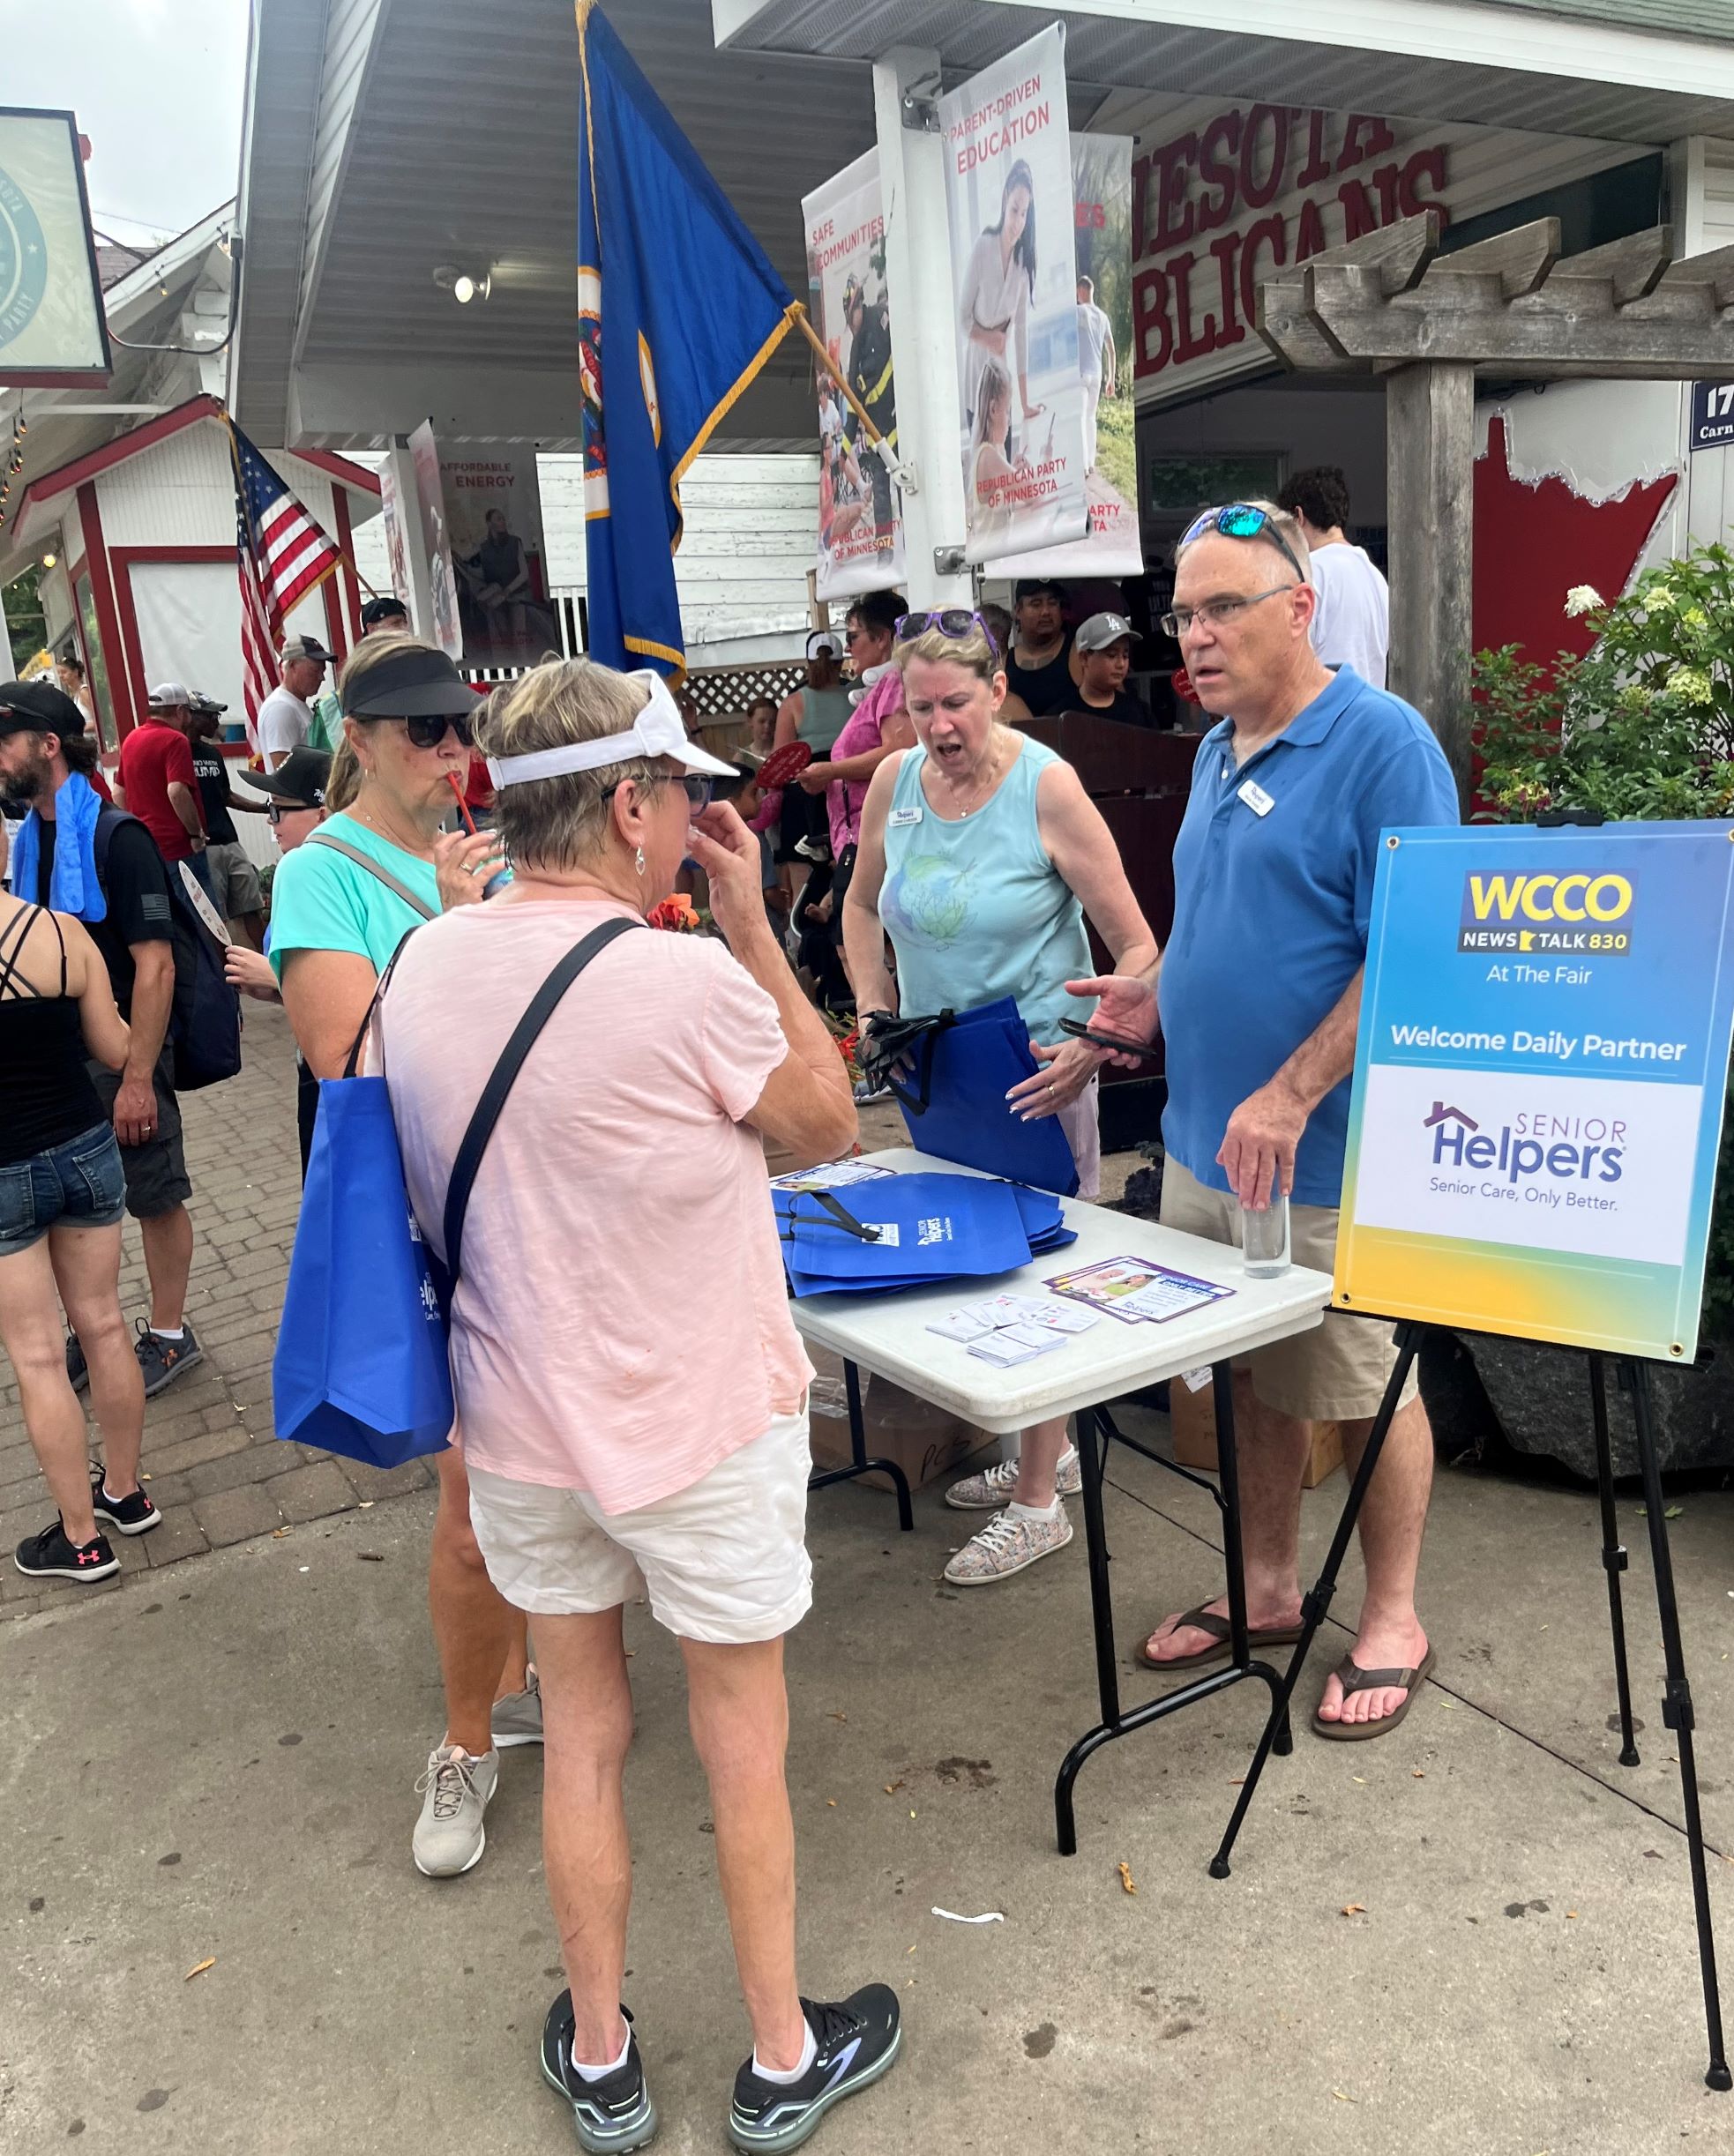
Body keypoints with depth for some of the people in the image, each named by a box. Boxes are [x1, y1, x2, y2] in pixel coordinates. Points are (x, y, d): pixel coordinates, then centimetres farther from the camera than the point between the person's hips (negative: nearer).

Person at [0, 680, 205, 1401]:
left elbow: (154, 966, -18)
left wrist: (138, 1077, -20)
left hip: (120, 1057, -7)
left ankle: (169, 1334, 23)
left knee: (155, 1199, 8)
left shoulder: (117, 837, -15)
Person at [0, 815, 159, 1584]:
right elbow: (115, 1051, 0)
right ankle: (123, 1490, 33)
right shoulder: (64, 933, -8)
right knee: (104, 1327, 17)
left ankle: (81, 1537, 18)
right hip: (85, 1150, 3)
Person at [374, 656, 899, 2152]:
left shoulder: (422, 969, -5)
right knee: (743, 1745, 16)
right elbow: (830, 1124, -6)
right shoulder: (688, 982, -24)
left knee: (583, 1732, 21)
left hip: (518, 1424, 5)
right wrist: (749, 917, -6)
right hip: (698, 1428, -5)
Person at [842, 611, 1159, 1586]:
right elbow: (863, 906, 16)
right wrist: (876, 1013, 4)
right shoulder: (895, 781, -1)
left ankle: (1038, 1500, 17)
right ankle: (1047, 1450, 36)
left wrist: (1093, 1046, -28)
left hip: (1034, 1067, -6)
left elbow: (1137, 946, -15)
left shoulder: (1047, 787, -16)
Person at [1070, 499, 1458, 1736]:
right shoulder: (1218, 752, 12)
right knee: (1253, 1379, 18)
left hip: (1326, 1163, -8)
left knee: (1366, 1390, 9)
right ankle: (1267, 1591, 36)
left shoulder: (1382, 744, -14)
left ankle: (1393, 1623, 28)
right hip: (1206, 1142, 8)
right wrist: (1162, 995, 6)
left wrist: (1287, 1098, -24)